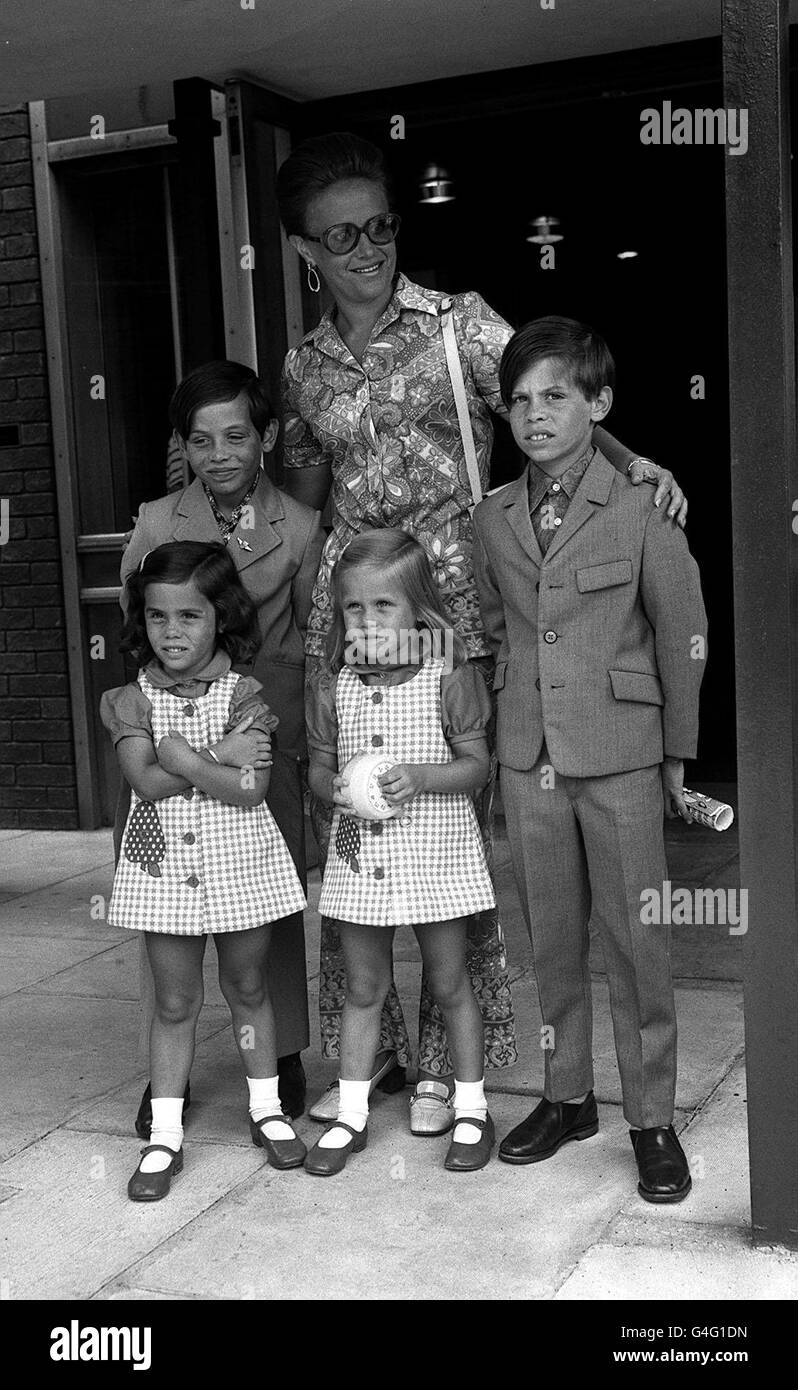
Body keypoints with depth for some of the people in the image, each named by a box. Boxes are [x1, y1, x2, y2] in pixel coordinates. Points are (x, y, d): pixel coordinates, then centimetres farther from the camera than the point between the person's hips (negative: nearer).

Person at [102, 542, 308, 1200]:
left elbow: (252, 791, -18)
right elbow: (146, 782, -18)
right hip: (164, 867, 1)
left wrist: (180, 756, -18)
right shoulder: (135, 700, -4)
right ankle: (165, 1134, 18)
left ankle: (266, 1108, 31)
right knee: (174, 1003, 9)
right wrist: (223, 756, -20)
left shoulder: (244, 693, -8)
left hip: (239, 863, -1)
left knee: (248, 988, 14)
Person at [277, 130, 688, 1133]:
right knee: (347, 826, 4)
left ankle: (442, 1058, 13)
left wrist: (626, 459, -24)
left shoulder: (459, 322, 3)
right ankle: (364, 1046, 20)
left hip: (451, 598, -3)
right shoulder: (304, 367, 14)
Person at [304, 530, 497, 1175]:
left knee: (450, 984, 10)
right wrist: (333, 786, -13)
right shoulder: (333, 687, 0)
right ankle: (352, 1114, 25)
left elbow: (478, 765, -6)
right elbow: (319, 762, 9)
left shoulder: (449, 679, -9)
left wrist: (422, 777, -23)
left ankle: (472, 1110, 26)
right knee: (362, 988, 13)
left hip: (435, 855, -3)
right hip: (359, 856, 3)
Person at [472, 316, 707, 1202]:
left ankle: (652, 1119, 15)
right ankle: (567, 1096, 28)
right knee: (551, 938, 12)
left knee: (636, 939, 2)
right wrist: (510, 730, 11)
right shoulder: (492, 523, 5)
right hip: (528, 760, 4)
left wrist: (678, 753, 3)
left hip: (621, 759, -4)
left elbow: (683, 637, -1)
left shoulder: (638, 516, -7)